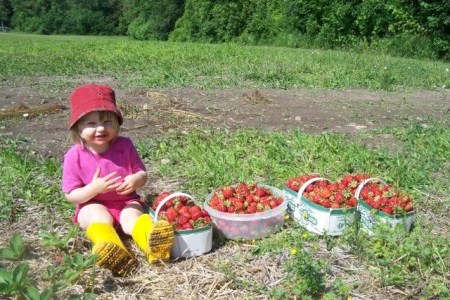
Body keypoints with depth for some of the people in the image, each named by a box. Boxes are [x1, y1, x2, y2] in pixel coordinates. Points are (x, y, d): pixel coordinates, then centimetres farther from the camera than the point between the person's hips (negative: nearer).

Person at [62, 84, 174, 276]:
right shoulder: (75, 156, -9)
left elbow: (142, 174, 4)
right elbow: (71, 195, -6)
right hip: (93, 206, -1)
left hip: (126, 202, 1)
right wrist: (94, 188, -26)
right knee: (100, 217, -33)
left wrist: (135, 180, -21)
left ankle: (153, 243, -58)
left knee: (132, 215, -29)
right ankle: (112, 252, -59)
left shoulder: (125, 146, -3)